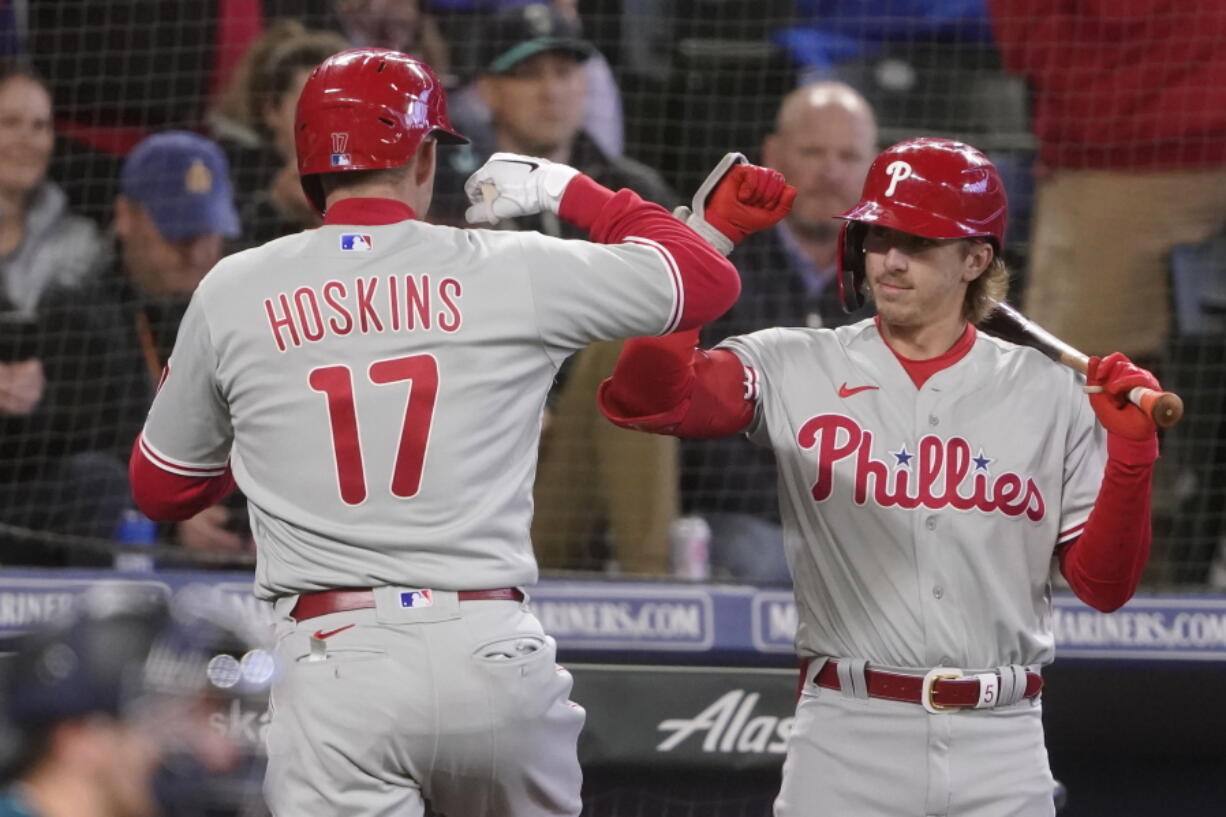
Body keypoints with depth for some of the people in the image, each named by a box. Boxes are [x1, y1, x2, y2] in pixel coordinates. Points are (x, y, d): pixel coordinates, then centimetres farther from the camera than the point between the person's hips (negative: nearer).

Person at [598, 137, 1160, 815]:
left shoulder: (1050, 395, 7)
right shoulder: (795, 371, 3)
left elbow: (1103, 586, 6)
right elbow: (642, 397, -13)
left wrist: (1131, 452, -9)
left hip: (1001, 752, 1)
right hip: (847, 737, -1)